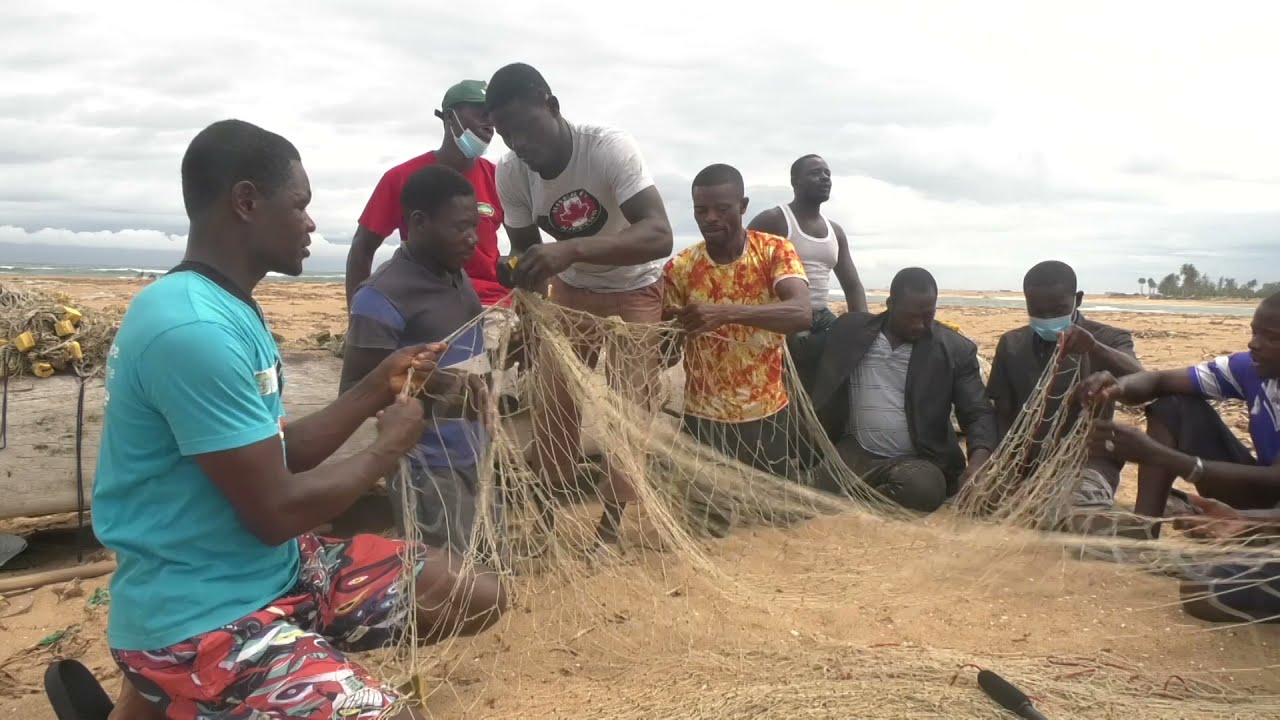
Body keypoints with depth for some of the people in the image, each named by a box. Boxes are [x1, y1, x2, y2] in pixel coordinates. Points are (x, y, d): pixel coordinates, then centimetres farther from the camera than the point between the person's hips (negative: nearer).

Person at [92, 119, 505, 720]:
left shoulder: (228, 309, 9)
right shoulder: (195, 328, -24)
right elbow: (276, 512, -21)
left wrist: (376, 387, 7)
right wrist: (390, 446, -7)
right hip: (200, 620, -10)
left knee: (479, 597, 7)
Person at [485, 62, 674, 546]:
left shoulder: (609, 148, -32)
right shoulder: (510, 173, -18)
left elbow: (659, 235, -43)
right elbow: (525, 250, -7)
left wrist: (572, 249, -56)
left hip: (633, 291, -4)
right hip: (570, 291, 4)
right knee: (552, 405, 3)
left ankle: (610, 527, 9)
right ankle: (542, 516, 17)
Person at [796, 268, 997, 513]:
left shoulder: (955, 349, 0)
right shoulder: (850, 331, 3)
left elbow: (978, 413, -2)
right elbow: (795, 359, 14)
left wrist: (978, 463, -20)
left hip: (917, 459, 0)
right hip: (857, 453, 0)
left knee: (923, 488, -35)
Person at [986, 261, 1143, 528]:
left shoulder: (1109, 339, 0)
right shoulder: (1012, 344, 9)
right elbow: (1003, 415, 8)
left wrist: (1094, 348, -42)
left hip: (1086, 459, -6)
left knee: (1082, 521, -38)